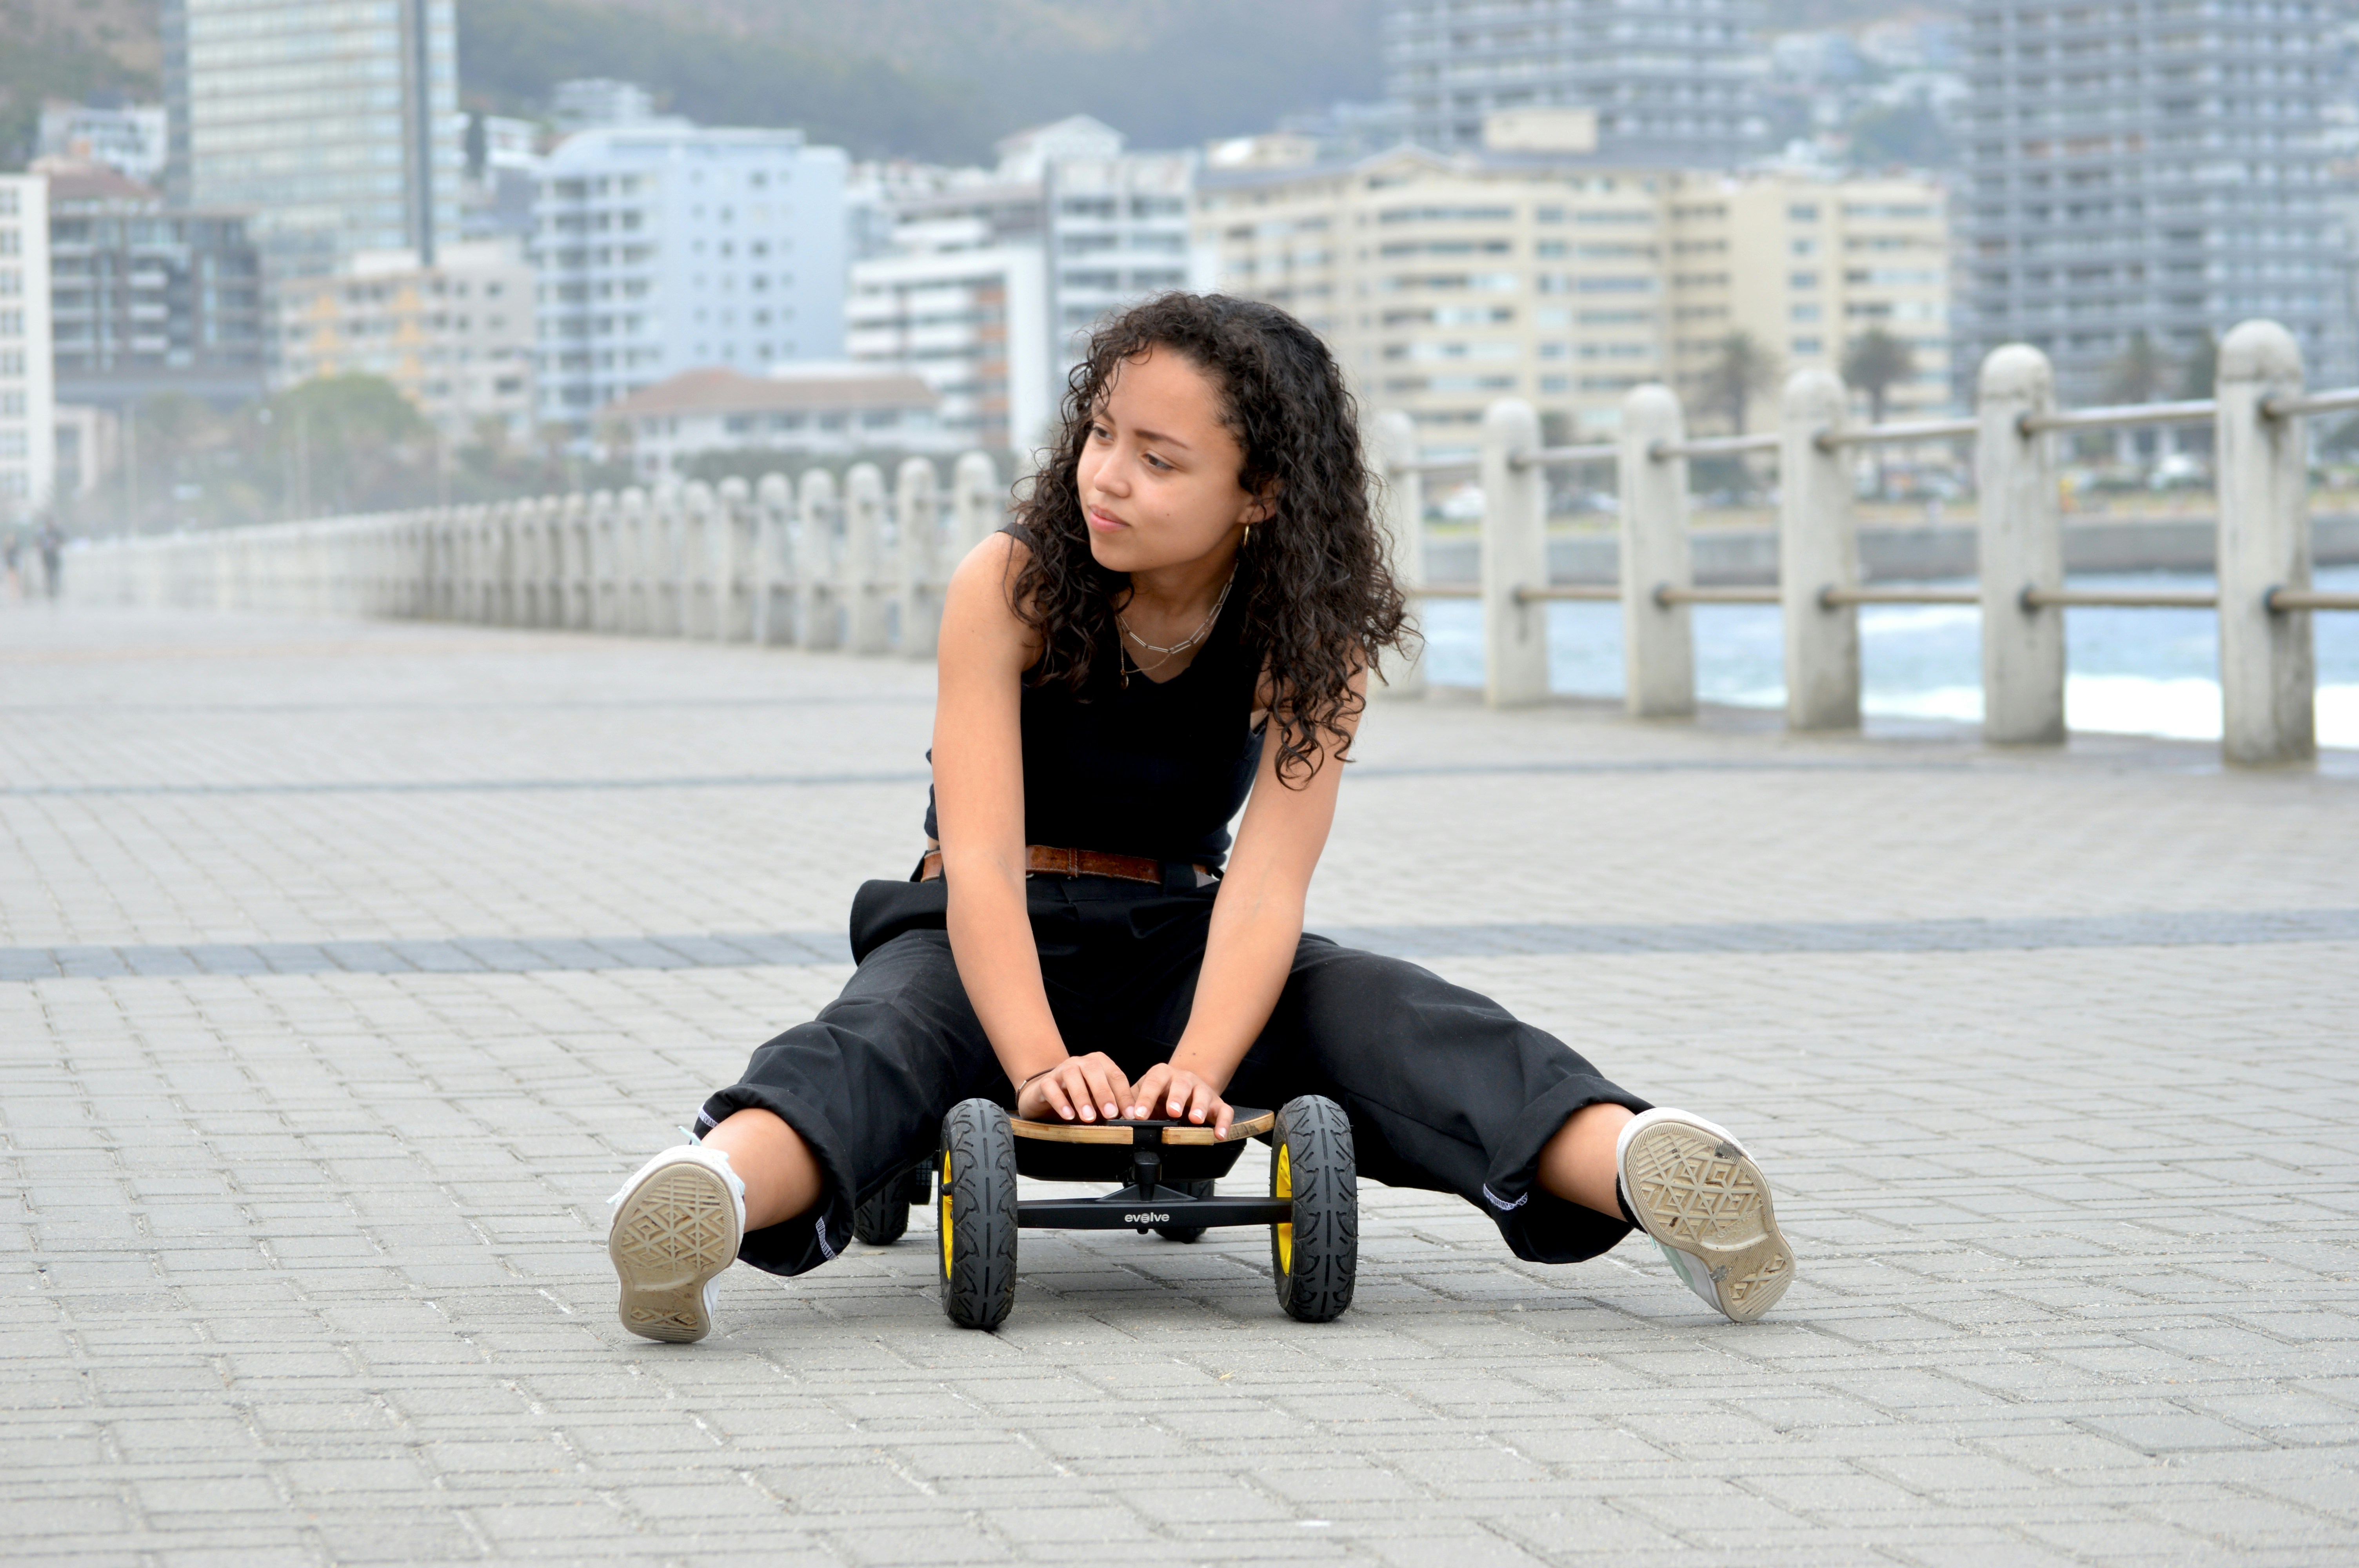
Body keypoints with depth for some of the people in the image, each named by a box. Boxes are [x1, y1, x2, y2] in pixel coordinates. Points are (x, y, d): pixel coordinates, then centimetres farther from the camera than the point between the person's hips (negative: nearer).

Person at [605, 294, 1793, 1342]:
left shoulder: (1314, 634, -10)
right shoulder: (1008, 588, -14)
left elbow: (1267, 881, -22)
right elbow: (983, 862, -23)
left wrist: (1197, 1068, -40)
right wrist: (1041, 1066, -39)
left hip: (1179, 944, 2)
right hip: (990, 946, -2)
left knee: (1392, 1022, -29)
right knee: (882, 1037, -37)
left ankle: (1650, 1173, -54)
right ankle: (711, 1195, -71)